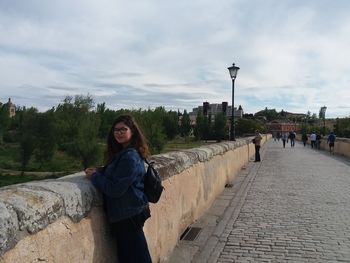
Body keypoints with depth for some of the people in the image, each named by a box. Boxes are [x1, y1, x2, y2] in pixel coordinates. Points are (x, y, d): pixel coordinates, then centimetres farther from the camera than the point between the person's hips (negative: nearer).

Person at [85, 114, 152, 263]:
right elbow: (112, 174, 18)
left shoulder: (130, 157, -21)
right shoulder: (122, 153, 9)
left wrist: (94, 176, -10)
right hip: (126, 213, 9)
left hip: (128, 214, -9)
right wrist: (98, 171, 1)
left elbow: (115, 189, -23)